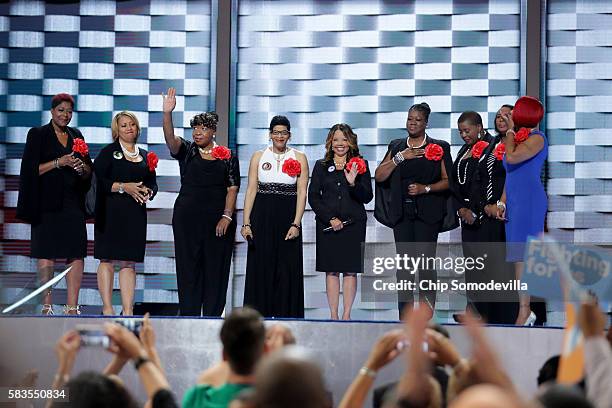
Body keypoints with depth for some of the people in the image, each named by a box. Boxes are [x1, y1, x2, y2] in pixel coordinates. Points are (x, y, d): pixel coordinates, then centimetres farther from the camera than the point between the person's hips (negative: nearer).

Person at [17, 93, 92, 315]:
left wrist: (81, 167, -6)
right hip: (47, 204, -4)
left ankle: (72, 306, -5)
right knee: (46, 255, -5)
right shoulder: (38, 134, 4)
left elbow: (89, 171, 17)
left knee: (76, 254, -5)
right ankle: (46, 305, -2)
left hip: (73, 203, 4)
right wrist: (58, 163, -14)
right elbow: (31, 169, -4)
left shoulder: (76, 136, 17)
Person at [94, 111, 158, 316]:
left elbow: (153, 184, 19)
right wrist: (124, 187, -14)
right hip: (111, 213, -4)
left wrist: (148, 193, -3)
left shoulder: (145, 156, 16)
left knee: (129, 262, 2)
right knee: (107, 260, -4)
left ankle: (128, 310, 0)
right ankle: (107, 308, -2)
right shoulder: (108, 152, 2)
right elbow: (98, 180, -7)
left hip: (135, 215, 4)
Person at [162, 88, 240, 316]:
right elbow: (170, 139, -15)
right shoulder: (187, 151, 5)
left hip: (218, 219, 0)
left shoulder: (227, 157, 5)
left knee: (215, 267, 1)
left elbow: (232, 189, 1)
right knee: (188, 265, 0)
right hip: (187, 217, 0)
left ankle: (212, 316, 6)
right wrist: (167, 113, -31)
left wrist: (227, 216, -11)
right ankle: (189, 314, 4)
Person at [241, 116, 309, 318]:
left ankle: (285, 316, 5)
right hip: (262, 218, 1)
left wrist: (296, 224, -10)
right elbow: (251, 190, 4)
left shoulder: (299, 158, 5)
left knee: (287, 269, -1)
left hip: (288, 218, -1)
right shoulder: (259, 156, 8)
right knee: (260, 268, 1)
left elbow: (302, 193, 0)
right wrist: (246, 223, -4)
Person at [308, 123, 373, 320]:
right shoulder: (321, 166, 9)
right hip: (327, 224, 1)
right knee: (331, 270, 1)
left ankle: (346, 315, 1)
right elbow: (313, 197, 4)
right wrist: (330, 219, -7)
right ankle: (333, 315, 3)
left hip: (353, 223, -1)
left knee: (350, 270, -2)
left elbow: (367, 197, 1)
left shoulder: (360, 165, 6)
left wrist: (353, 184, -18)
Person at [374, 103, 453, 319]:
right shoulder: (396, 147, 14)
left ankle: (427, 308, -2)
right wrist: (400, 157, -6)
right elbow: (379, 176, 4)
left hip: (427, 213, -3)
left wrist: (425, 188, -12)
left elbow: (448, 180, 2)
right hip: (402, 213, 3)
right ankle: (404, 315, 4)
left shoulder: (438, 147, 5)